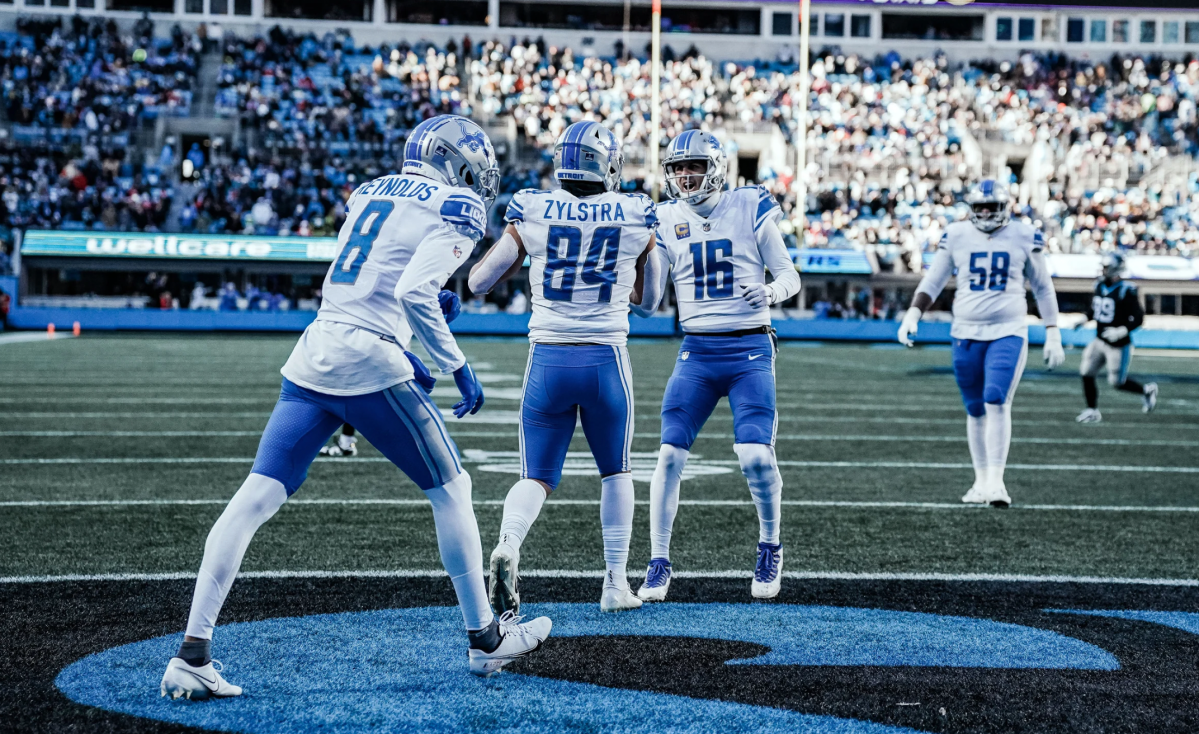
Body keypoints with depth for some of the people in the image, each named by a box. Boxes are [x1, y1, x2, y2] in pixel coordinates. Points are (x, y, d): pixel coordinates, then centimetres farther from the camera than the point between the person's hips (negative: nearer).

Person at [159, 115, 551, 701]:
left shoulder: (370, 194, 20)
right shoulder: (456, 212, -1)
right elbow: (413, 292, -17)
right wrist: (457, 367, -8)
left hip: (311, 357, 6)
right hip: (367, 363, -6)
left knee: (255, 499, -1)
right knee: (450, 488, 12)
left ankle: (192, 656, -7)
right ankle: (484, 639, 22)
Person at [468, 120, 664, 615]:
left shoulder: (532, 212, -2)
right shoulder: (636, 220, 0)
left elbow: (479, 282, 7)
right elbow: (648, 302, 15)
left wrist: (509, 241, 23)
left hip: (548, 358, 0)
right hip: (606, 359, 0)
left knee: (537, 477, 8)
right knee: (615, 471, 21)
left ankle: (508, 544, -22)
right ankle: (616, 583, 19)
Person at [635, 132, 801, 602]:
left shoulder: (751, 209, -1)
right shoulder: (666, 220, 6)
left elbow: (790, 275, 3)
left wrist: (773, 291, -18)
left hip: (749, 350, -2)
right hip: (697, 351, 2)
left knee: (756, 456, -15)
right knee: (670, 454, -8)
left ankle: (770, 548, 10)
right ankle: (658, 563, 5)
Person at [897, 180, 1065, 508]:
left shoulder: (1024, 238, 2)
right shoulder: (957, 236, 4)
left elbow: (1043, 288, 10)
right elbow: (933, 281, 9)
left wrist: (1053, 335, 8)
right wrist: (912, 315, -5)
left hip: (1008, 332, -2)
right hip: (966, 333, 2)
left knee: (997, 403, -17)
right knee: (975, 410, 7)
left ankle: (996, 481, -14)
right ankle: (981, 480, 17)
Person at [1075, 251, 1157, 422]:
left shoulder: (1126, 291, -18)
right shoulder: (1100, 286, 3)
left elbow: (1138, 318, -17)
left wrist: (1122, 331, -28)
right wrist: (1085, 320, 3)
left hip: (1118, 345, -7)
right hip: (1100, 342, 7)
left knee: (1117, 382, 2)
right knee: (1086, 373, -2)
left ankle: (1147, 390, 28)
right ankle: (1092, 411, 12)